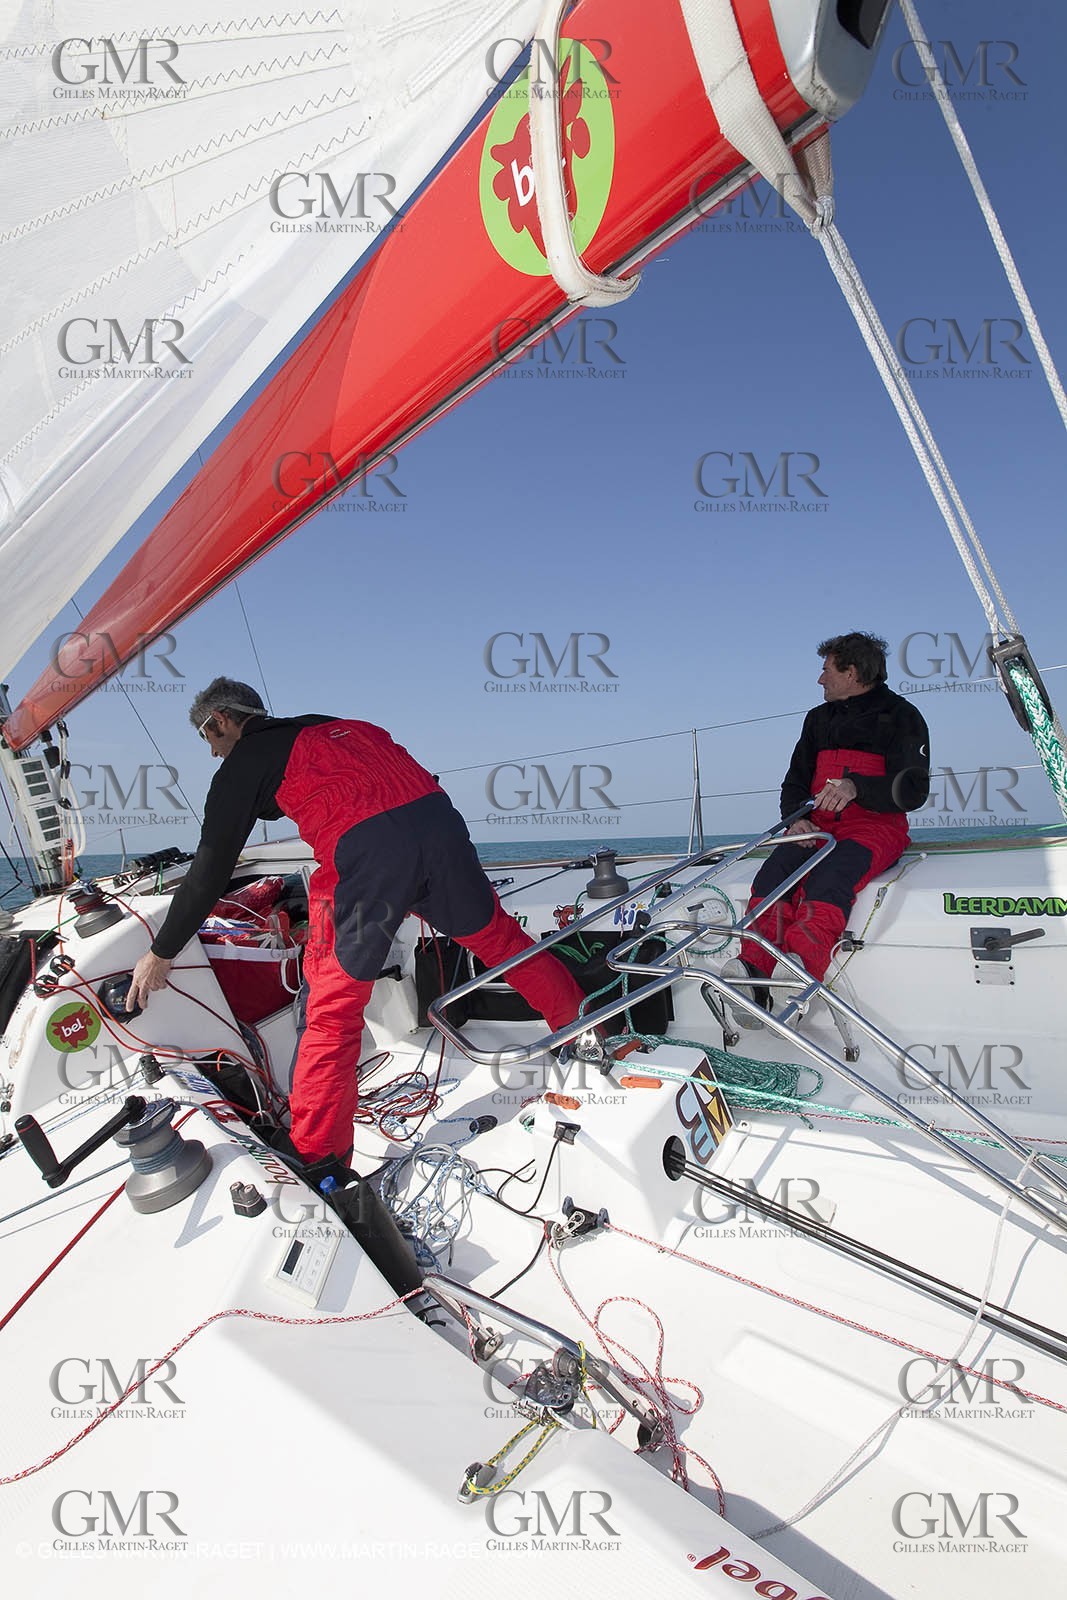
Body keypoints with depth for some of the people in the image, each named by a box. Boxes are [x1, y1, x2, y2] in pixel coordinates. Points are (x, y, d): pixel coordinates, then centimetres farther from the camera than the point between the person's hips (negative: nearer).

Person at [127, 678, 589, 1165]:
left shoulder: (243, 763, 14)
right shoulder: (329, 726, 31)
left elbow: (210, 870, 13)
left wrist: (161, 952, 22)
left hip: (365, 850, -6)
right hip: (437, 815, 6)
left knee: (332, 1006, 4)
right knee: (494, 937, 23)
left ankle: (316, 1157, 10)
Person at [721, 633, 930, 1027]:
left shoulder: (901, 716, 5)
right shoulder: (819, 718, 24)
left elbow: (913, 790, -7)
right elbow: (795, 781, 22)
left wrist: (855, 787, -26)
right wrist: (796, 817, -1)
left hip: (875, 825, -5)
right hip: (816, 825, 5)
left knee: (829, 877, -38)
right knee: (772, 875, -28)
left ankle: (801, 968, -57)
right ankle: (756, 971, -43)